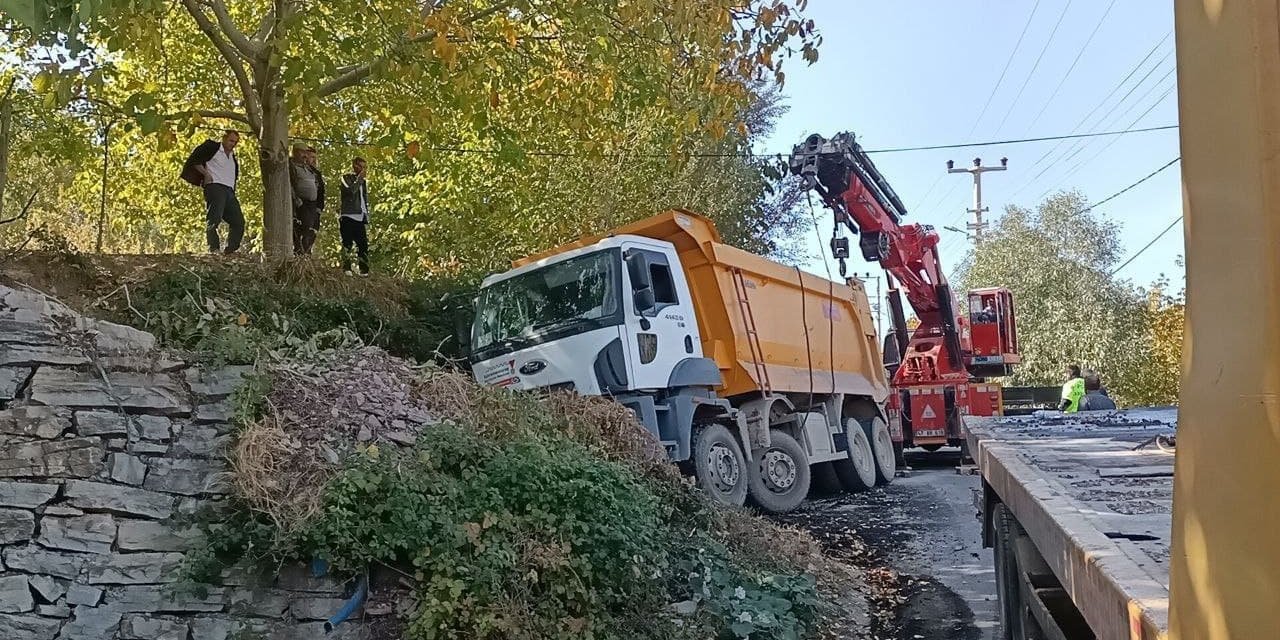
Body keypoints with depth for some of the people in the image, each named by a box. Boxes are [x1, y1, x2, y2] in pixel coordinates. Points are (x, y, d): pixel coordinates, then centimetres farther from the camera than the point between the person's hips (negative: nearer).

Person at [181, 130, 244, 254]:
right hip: (214, 187, -7)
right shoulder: (211, 147, 8)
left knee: (239, 221, -1)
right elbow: (194, 159, 2)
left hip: (229, 192, 7)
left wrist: (233, 192, 16)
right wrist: (205, 173, -6)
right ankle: (213, 249, -21)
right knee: (214, 219, -18)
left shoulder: (233, 158, 28)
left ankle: (231, 250, 4)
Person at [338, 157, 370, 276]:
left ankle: (364, 270, 0)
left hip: (360, 218, 5)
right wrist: (359, 179, -9)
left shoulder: (364, 182, 22)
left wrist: (367, 219, 17)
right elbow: (350, 190, -16)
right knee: (347, 243, -7)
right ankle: (346, 268, -6)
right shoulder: (346, 178, 4)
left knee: (363, 244, -1)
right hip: (348, 216, -5)